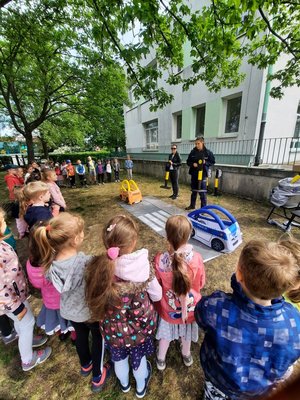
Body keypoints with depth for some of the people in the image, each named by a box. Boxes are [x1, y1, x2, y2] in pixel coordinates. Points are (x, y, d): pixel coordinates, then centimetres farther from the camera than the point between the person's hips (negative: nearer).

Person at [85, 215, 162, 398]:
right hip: (139, 326, -1)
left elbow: (94, 299, -12)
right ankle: (141, 387, 64)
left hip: (113, 328, 2)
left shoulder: (97, 267, -29)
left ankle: (124, 384, 67)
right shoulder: (142, 267, -33)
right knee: (138, 357, 33)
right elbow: (157, 296, -16)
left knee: (118, 357, 35)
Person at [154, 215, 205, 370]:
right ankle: (186, 356, 63)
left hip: (168, 306, -1)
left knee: (166, 334, 30)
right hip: (189, 306, 1)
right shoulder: (196, 258, -29)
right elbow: (200, 284, -12)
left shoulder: (160, 260, -32)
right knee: (186, 333, 33)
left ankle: (161, 360, 57)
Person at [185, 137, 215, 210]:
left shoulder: (208, 152, -4)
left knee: (202, 192, -2)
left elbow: (212, 162, 1)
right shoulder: (193, 152, 2)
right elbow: (188, 161, 7)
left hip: (203, 174, -3)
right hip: (194, 174, 4)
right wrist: (192, 164, -13)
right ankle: (192, 205, 31)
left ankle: (203, 208, 10)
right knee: (193, 190, 16)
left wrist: (205, 162, -17)